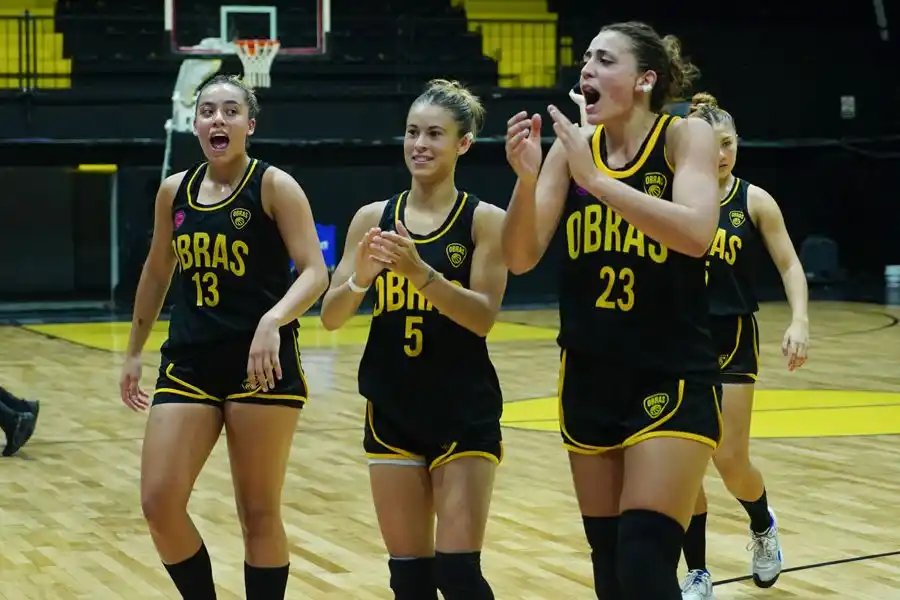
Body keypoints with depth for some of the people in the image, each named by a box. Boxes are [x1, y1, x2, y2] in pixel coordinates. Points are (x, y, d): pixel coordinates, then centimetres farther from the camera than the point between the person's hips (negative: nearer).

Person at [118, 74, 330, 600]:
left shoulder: (274, 186, -6)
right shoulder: (174, 191, 9)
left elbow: (315, 272, -12)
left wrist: (272, 322, -29)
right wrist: (135, 352, 24)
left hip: (262, 362, -4)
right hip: (189, 361, 4)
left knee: (258, 513, 2)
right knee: (159, 502, -5)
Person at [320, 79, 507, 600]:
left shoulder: (484, 220, -5)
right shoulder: (373, 218, 4)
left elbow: (483, 317, -15)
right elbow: (331, 317, 0)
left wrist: (420, 272, -28)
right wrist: (360, 278, -20)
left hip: (465, 413, -3)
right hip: (392, 410, 3)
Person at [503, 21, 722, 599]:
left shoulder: (686, 136, -8)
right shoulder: (574, 146, 3)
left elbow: (696, 233, -26)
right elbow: (521, 259, -3)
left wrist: (595, 178, -28)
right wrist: (526, 177, -19)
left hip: (673, 378, -4)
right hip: (589, 378, 5)